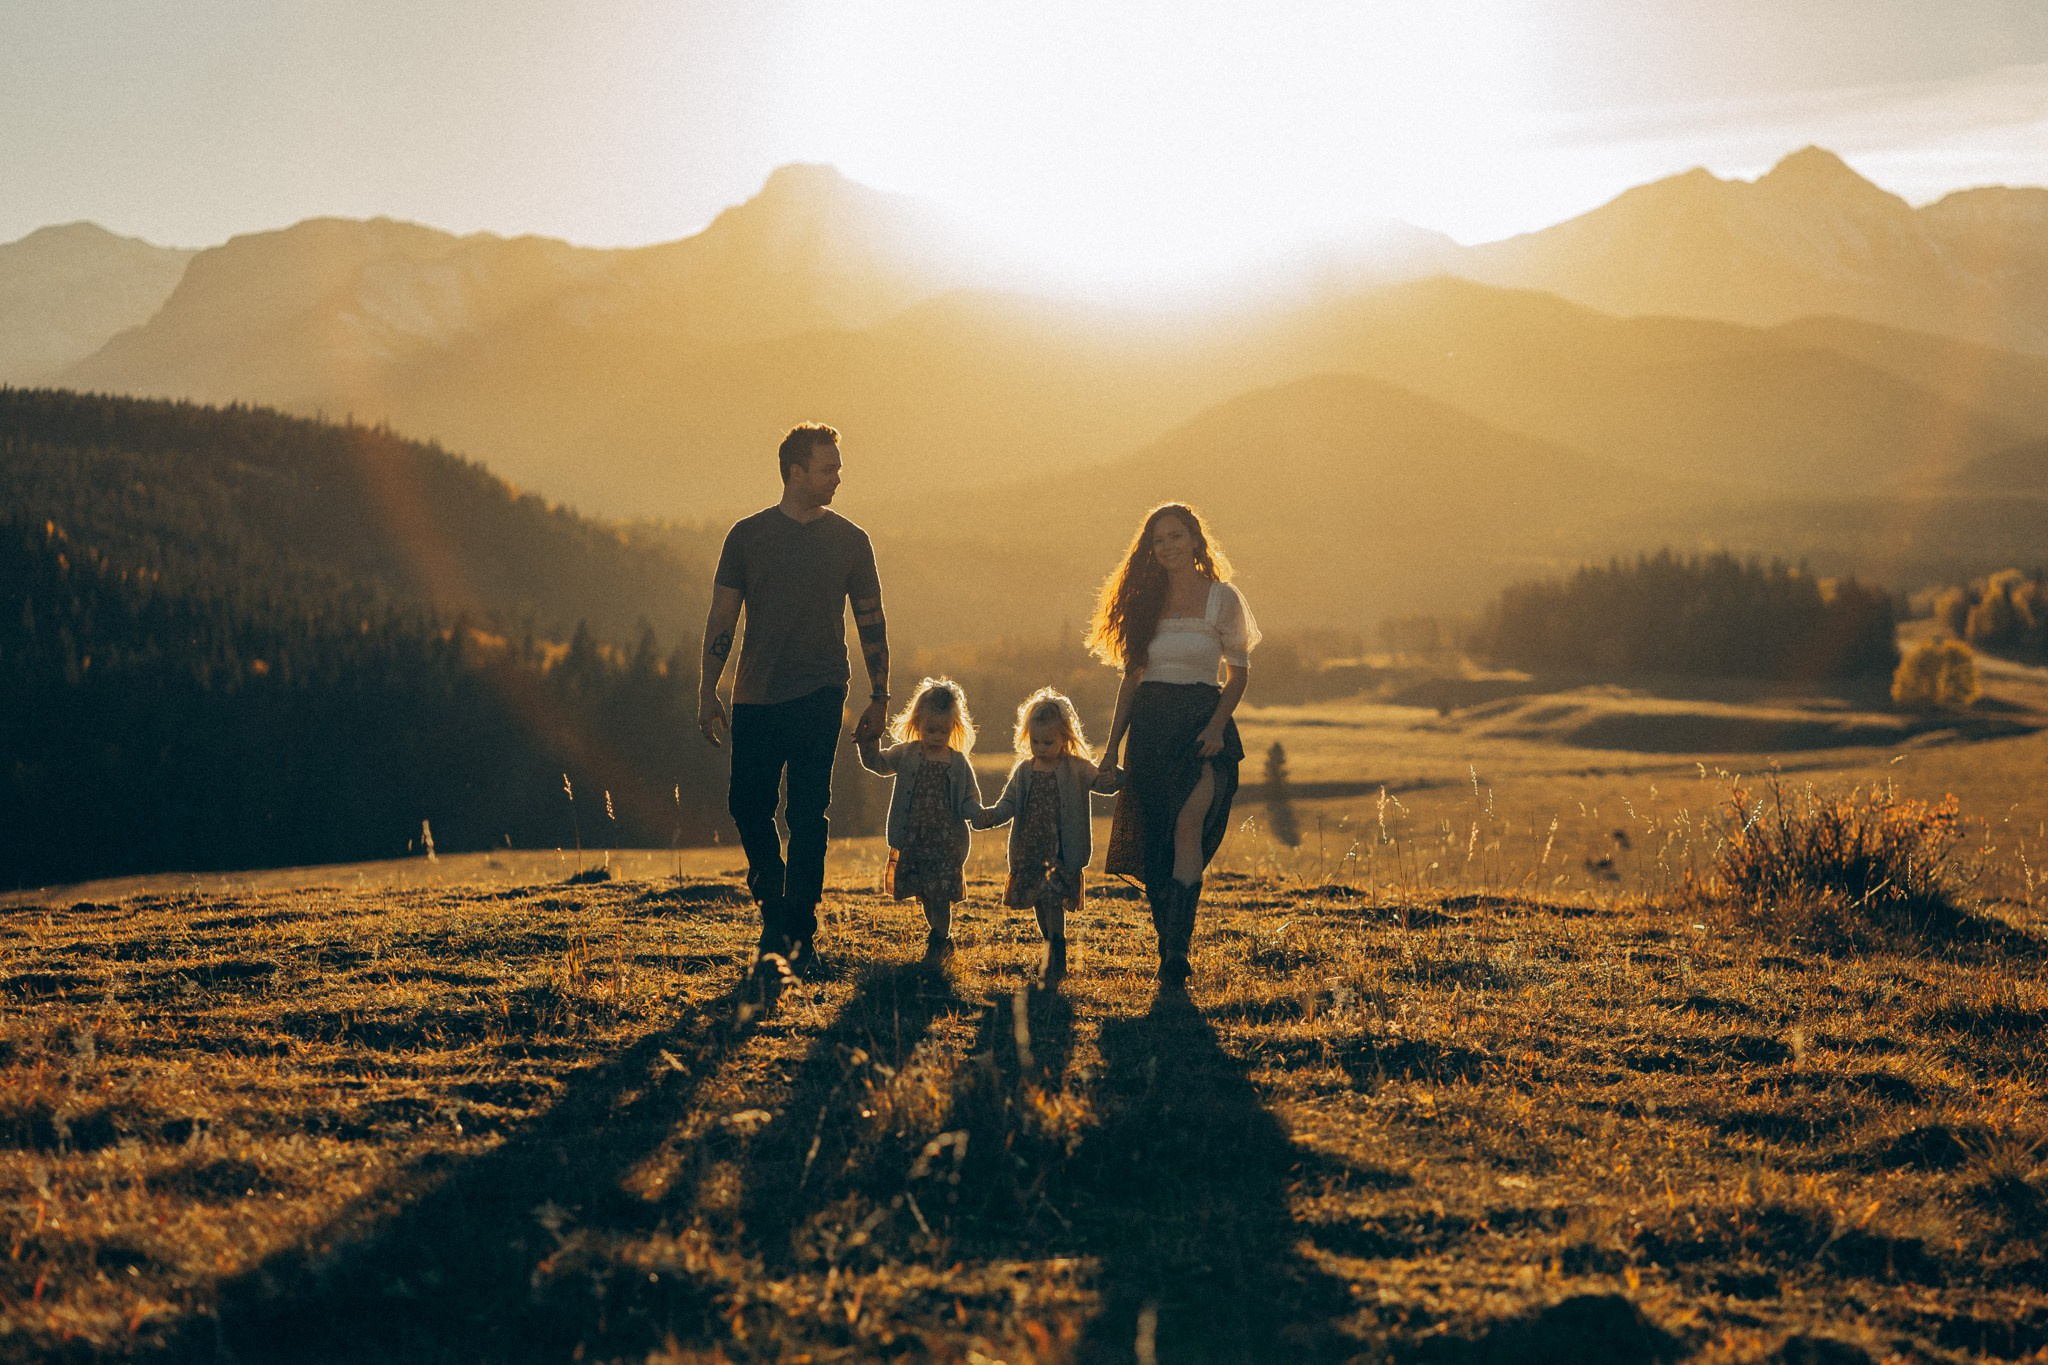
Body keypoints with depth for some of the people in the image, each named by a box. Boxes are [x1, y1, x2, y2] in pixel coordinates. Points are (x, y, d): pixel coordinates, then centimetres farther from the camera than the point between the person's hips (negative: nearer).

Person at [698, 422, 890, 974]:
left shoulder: (849, 540, 6)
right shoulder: (748, 535, 6)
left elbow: (871, 622, 10)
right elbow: (722, 618, 8)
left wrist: (879, 696, 6)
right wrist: (708, 690, 2)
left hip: (819, 695, -1)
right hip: (755, 696, 1)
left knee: (808, 814, -6)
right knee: (747, 805, 1)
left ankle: (799, 929, 0)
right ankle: (774, 910, 23)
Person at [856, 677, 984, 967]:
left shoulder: (959, 763, -1)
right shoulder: (905, 754, 4)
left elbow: (970, 800, 2)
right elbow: (878, 763, 17)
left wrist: (978, 814, -19)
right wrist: (868, 745, -2)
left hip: (946, 842, -3)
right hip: (911, 841, 3)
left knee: (940, 895, -6)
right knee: (925, 895, 10)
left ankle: (938, 941, 11)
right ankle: (942, 940, 28)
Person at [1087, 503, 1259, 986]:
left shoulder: (1221, 597, 1)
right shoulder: (1146, 598, 11)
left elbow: (1239, 670, 3)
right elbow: (1132, 676, 15)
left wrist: (1217, 725, -13)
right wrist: (1111, 747, 10)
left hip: (1202, 720, -4)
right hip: (1150, 724, 4)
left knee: (1188, 825, -23)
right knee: (1154, 845, 2)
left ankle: (1177, 947, -29)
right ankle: (1167, 946, 13)